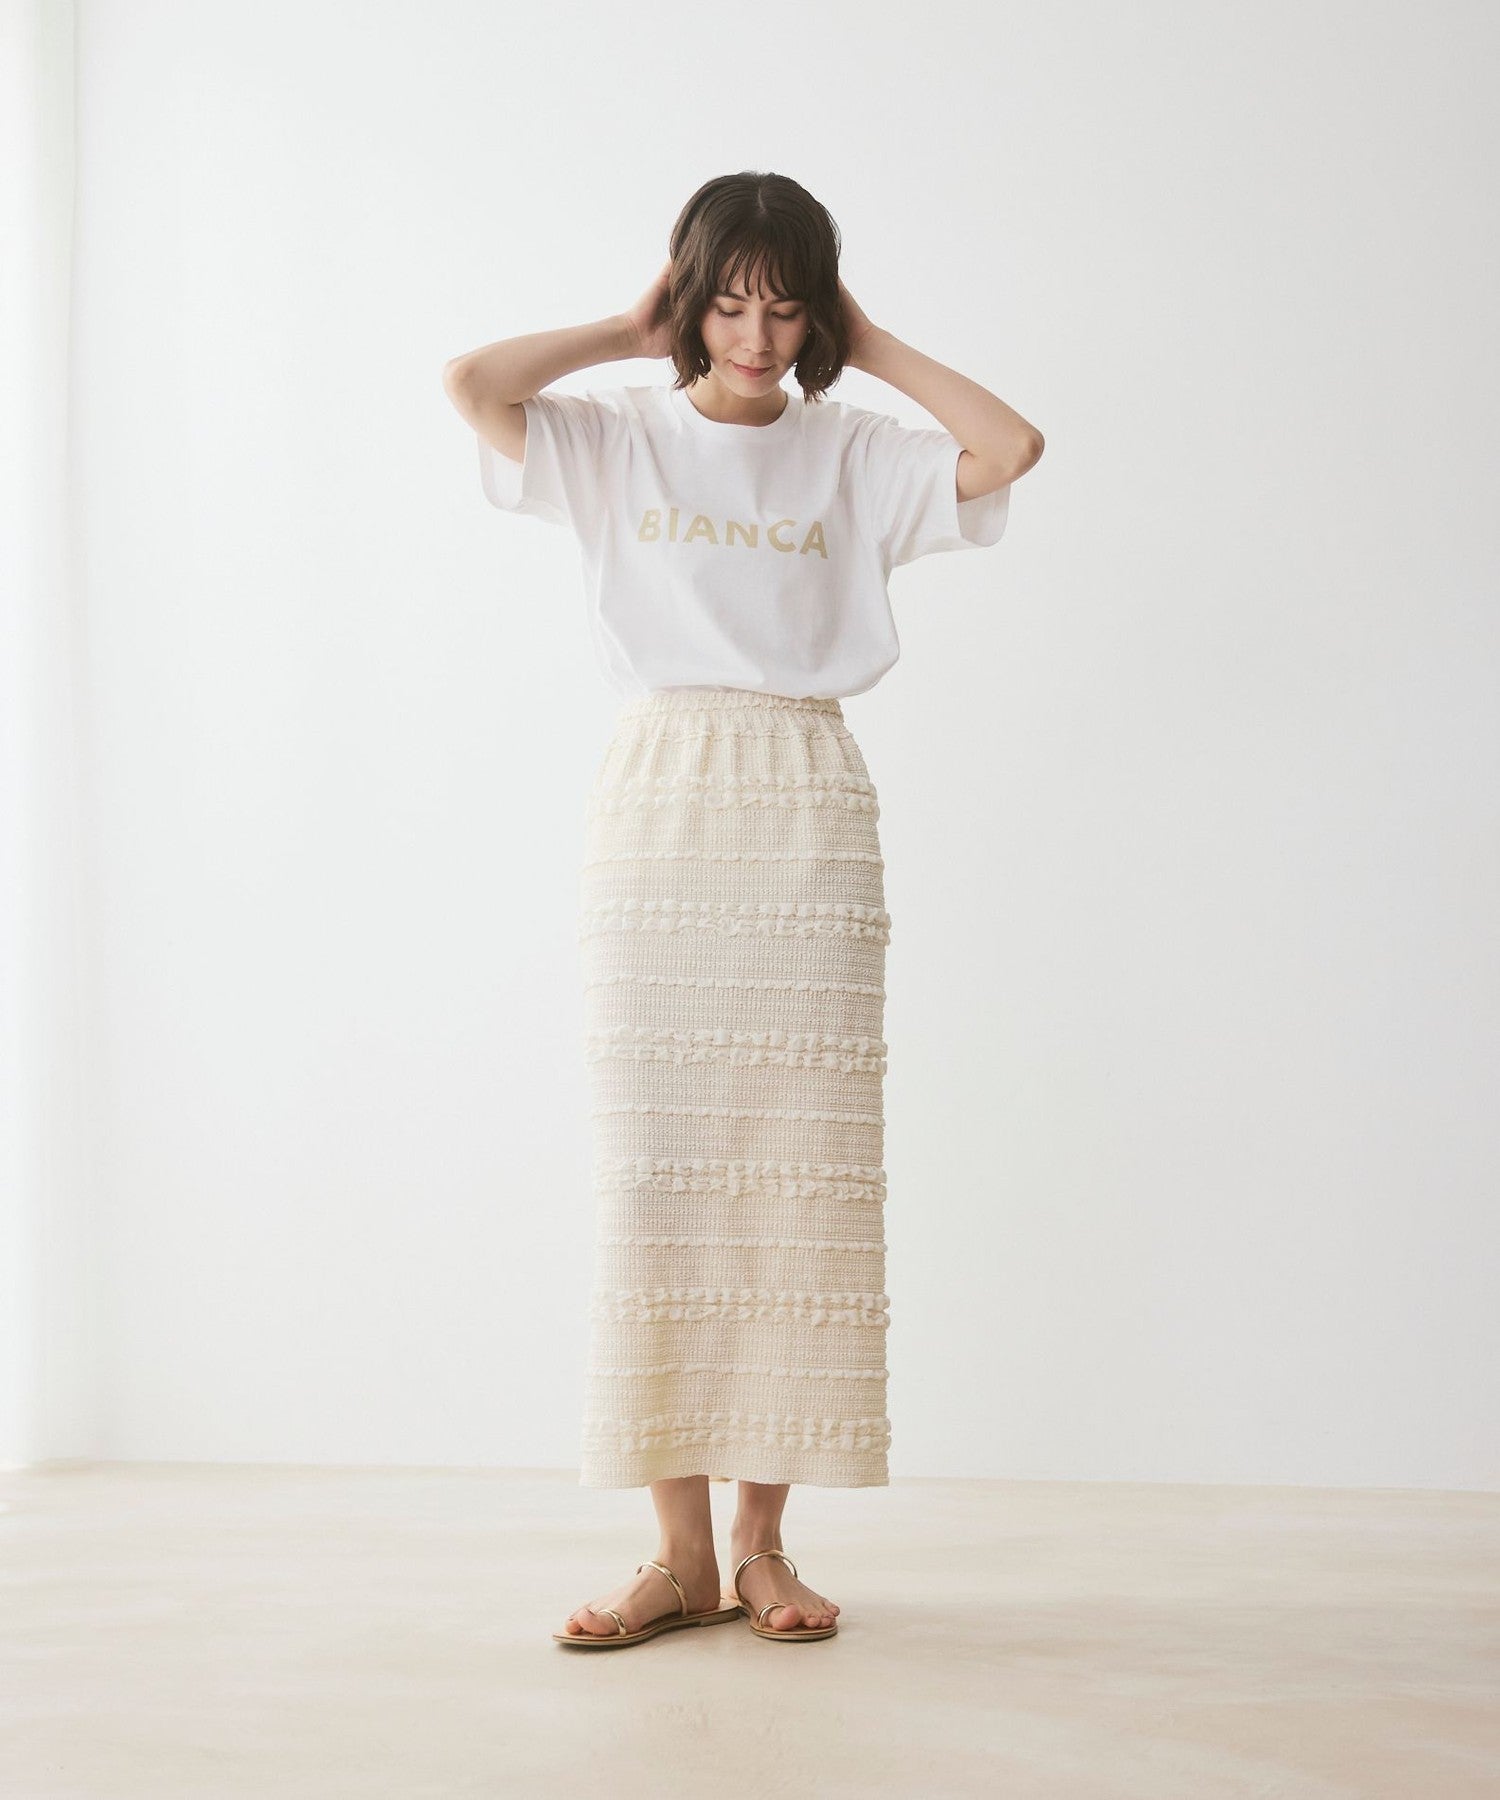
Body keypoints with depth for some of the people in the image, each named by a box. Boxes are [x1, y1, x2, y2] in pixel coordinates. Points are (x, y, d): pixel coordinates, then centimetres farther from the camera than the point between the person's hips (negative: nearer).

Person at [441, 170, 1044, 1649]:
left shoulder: (854, 451, 11)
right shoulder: (620, 439, 10)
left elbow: (1013, 446, -5)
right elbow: (470, 382, -6)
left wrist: (868, 347, 5)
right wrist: (629, 336, 5)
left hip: (807, 817, 0)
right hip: (656, 806, 0)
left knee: (800, 1169, -2)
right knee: (656, 1169, -3)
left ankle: (764, 1543, 8)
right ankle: (680, 1551, 5)